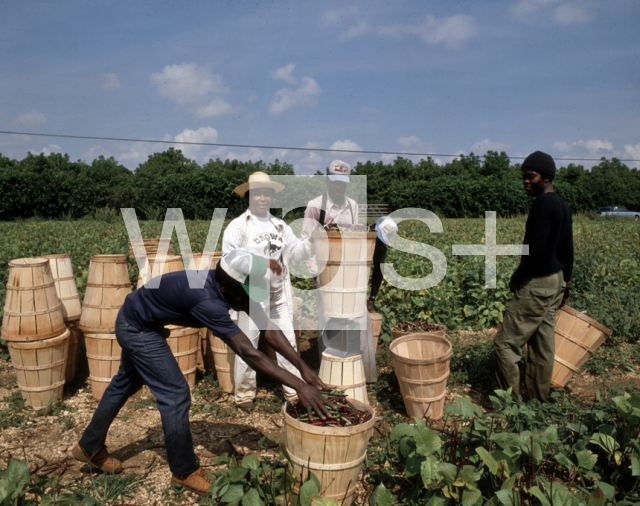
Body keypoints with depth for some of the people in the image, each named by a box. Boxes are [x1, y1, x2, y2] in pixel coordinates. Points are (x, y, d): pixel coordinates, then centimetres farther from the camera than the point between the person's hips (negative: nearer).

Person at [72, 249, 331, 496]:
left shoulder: (232, 286, -15)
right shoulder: (206, 299, -40)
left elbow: (269, 330, -15)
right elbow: (248, 353, -43)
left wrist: (304, 368, -21)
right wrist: (299, 385, -44)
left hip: (136, 323, 9)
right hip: (137, 328, -9)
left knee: (124, 384, 24)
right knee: (175, 393, -7)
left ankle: (89, 447, 44)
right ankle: (184, 471, 11)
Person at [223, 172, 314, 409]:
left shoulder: (279, 225, 11)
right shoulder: (238, 225, -5)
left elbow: (297, 250, 7)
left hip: (280, 292, 5)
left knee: (286, 339, 9)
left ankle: (292, 388, 22)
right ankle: (244, 392, 20)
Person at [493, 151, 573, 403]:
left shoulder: (542, 204, -18)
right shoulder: (562, 205, 12)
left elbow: (535, 250, -24)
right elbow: (567, 249, 18)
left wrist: (516, 278, -11)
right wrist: (566, 280, 25)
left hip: (537, 284, -10)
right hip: (555, 281, 10)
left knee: (505, 342, -4)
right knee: (543, 343, 14)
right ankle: (539, 400, 23)